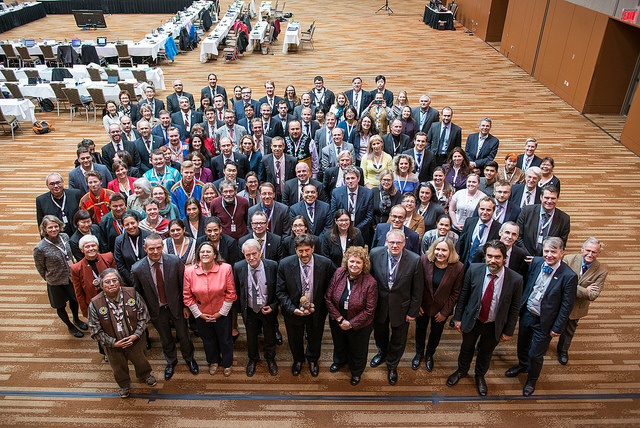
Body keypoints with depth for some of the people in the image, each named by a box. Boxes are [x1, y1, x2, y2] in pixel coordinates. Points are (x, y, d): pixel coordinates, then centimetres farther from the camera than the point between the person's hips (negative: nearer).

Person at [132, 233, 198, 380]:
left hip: (176, 306, 0)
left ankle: (189, 359, 49)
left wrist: (186, 306, -3)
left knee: (183, 336, 19)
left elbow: (183, 285, -8)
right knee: (165, 339, 22)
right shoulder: (137, 269, -20)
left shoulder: (175, 261, -20)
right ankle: (171, 361, 52)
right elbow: (138, 292, -4)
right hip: (156, 310, 0)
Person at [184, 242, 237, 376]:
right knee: (208, 340, 24)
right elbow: (187, 296, -5)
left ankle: (227, 364, 46)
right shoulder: (189, 271, -15)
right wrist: (199, 314, -6)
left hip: (222, 313, -1)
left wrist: (221, 312, -11)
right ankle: (213, 361, 52)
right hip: (201, 314, 2)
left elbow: (231, 293, -11)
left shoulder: (226, 268, -19)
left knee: (225, 340, 18)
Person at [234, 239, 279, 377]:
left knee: (270, 336, 21)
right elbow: (236, 290, -3)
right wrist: (240, 308, -1)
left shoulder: (273, 266, -21)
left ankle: (270, 359, 51)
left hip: (268, 309, -1)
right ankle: (253, 359, 52)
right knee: (251, 337, 22)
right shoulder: (238, 267, -17)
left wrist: (273, 306, -15)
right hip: (249, 310, 1)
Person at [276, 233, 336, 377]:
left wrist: (324, 307, -14)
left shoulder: (325, 263, -21)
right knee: (295, 339, 25)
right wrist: (292, 309, -24)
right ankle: (298, 360, 59)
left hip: (316, 311, 0)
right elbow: (280, 291, -13)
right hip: (294, 311, 0)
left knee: (315, 338, 26)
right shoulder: (285, 264, -20)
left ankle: (312, 360, 59)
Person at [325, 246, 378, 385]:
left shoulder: (370, 282, -25)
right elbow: (328, 298, -12)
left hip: (359, 326, -3)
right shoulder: (338, 274, -17)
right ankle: (339, 361, 64)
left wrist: (351, 324, -21)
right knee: (339, 345, 31)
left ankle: (356, 372, 53)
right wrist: (339, 319, -17)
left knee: (357, 352, 22)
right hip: (337, 322, 3)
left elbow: (369, 310, -21)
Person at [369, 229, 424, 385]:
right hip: (379, 305, 2)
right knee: (379, 333, 27)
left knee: (398, 340, 19)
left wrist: (413, 312, -7)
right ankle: (382, 353, 60)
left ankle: (392, 365, 48)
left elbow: (417, 289, -11)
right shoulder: (375, 254, -17)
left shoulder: (414, 260, -21)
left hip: (401, 307, -1)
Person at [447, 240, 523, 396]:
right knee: (466, 348, 24)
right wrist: (458, 317, -2)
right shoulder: (474, 269, -19)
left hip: (494, 326, 0)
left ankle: (480, 376, 53)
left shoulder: (515, 279, -22)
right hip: (471, 320, 1)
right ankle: (461, 370, 53)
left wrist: (508, 331, -3)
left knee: (486, 352, 24)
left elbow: (514, 308, -9)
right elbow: (463, 295, -6)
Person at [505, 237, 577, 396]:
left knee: (536, 354, 12)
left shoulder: (569, 276, -22)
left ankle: (532, 379, 42)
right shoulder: (536, 262, -9)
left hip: (544, 322, -4)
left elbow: (567, 305, -15)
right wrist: (520, 306, 8)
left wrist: (557, 328, -11)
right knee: (522, 344, 26)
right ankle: (522, 365, 57)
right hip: (526, 313, 4)